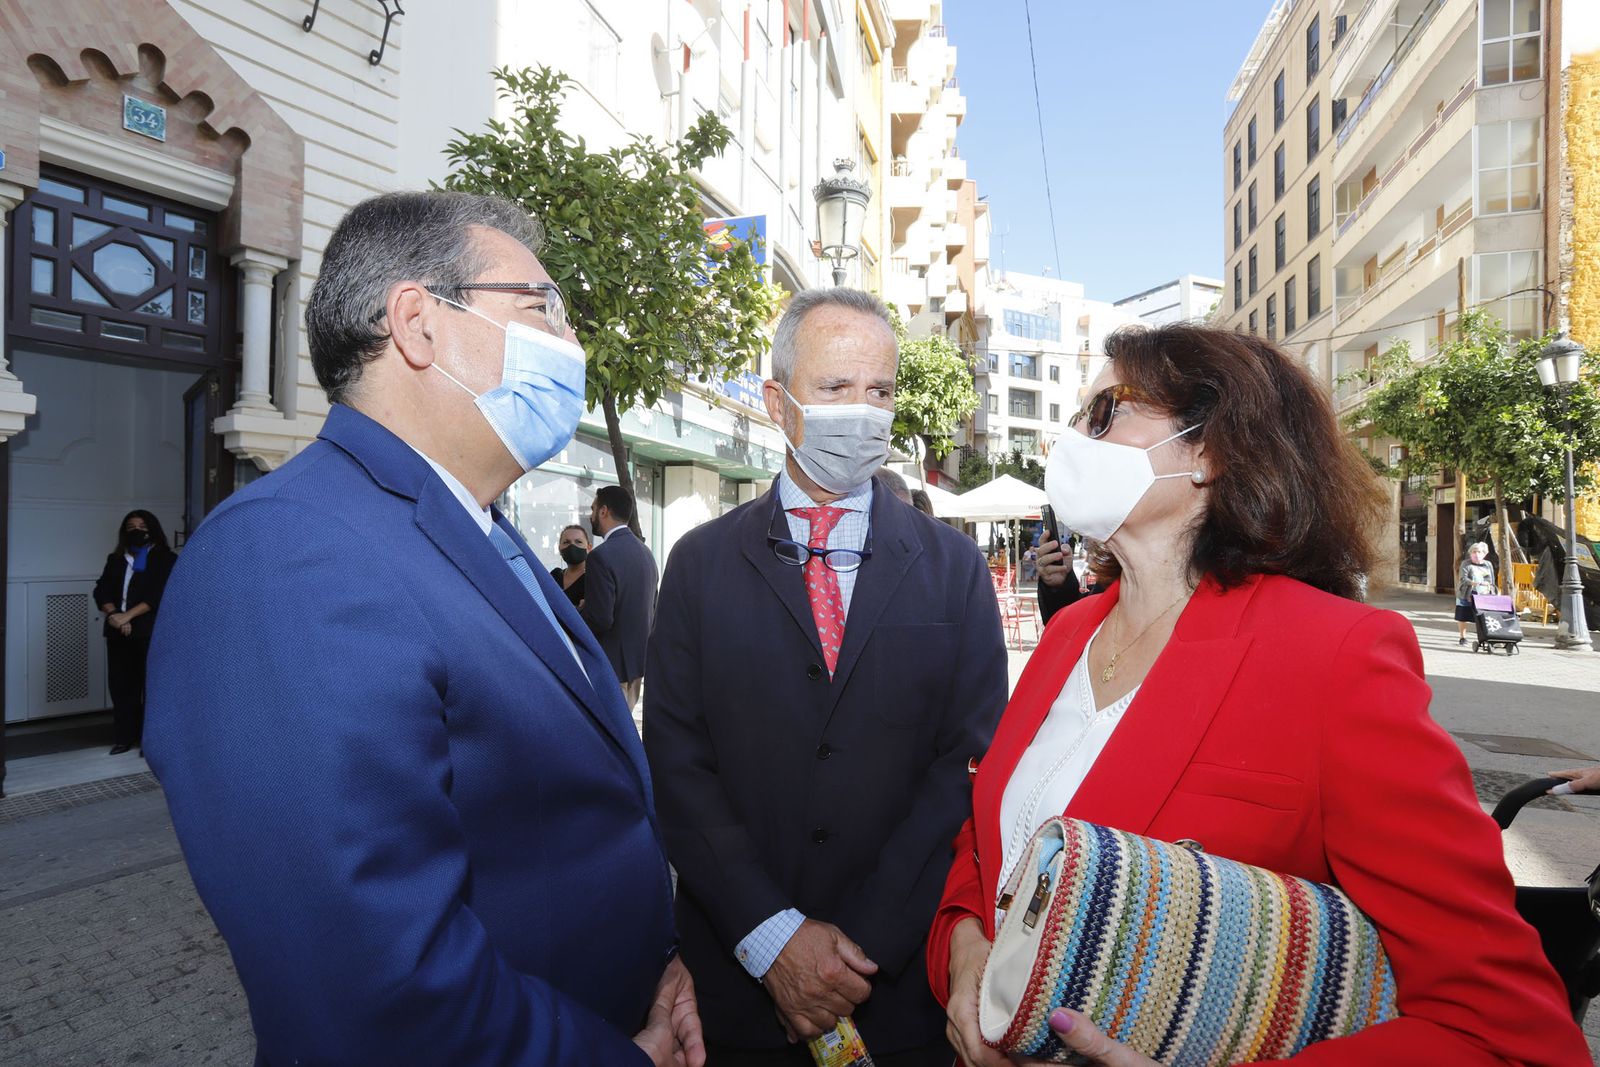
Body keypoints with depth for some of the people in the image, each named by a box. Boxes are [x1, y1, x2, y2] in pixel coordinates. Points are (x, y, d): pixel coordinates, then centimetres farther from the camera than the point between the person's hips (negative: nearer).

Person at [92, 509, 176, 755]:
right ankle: (125, 736, 15)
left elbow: (159, 595, -10)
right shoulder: (115, 559, 16)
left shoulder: (165, 559, 0)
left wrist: (127, 616, -17)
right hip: (119, 632, 5)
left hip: (151, 631, -5)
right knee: (120, 684, 6)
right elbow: (102, 591, 7)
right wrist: (113, 615, -11)